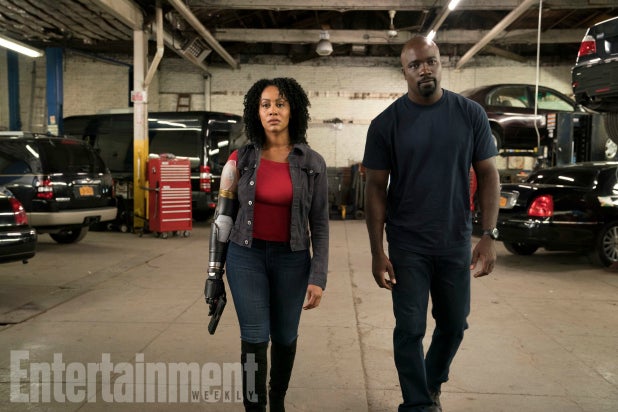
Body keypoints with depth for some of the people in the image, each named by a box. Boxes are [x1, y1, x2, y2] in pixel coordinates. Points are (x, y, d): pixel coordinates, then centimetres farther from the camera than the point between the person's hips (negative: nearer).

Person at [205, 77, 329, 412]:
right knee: (255, 338, -3)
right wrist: (215, 272, 0)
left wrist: (318, 277, -9)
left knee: (285, 337, 15)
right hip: (246, 255, 0)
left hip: (291, 258, 1)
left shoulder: (313, 163, -4)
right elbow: (224, 216, 1)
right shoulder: (241, 159, -3)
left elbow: (319, 224, -2)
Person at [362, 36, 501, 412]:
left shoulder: (471, 114, -1)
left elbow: (488, 175, 2)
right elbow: (376, 188, -4)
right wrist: (377, 252, -7)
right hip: (407, 245, -2)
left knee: (454, 324, 15)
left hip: (457, 243, 2)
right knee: (410, 329, 3)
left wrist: (489, 236, -6)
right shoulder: (387, 123, -5)